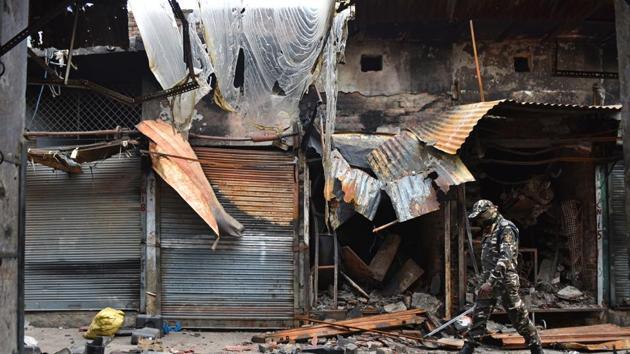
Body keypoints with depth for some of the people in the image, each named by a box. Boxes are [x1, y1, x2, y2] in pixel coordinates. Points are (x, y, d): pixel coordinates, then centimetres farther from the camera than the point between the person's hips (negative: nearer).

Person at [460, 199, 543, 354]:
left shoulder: (506, 228, -13)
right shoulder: (488, 231, 15)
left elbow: (505, 258, -23)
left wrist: (490, 281, -29)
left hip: (505, 281, -8)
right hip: (488, 281, 8)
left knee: (519, 317, 1)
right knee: (479, 315, 5)